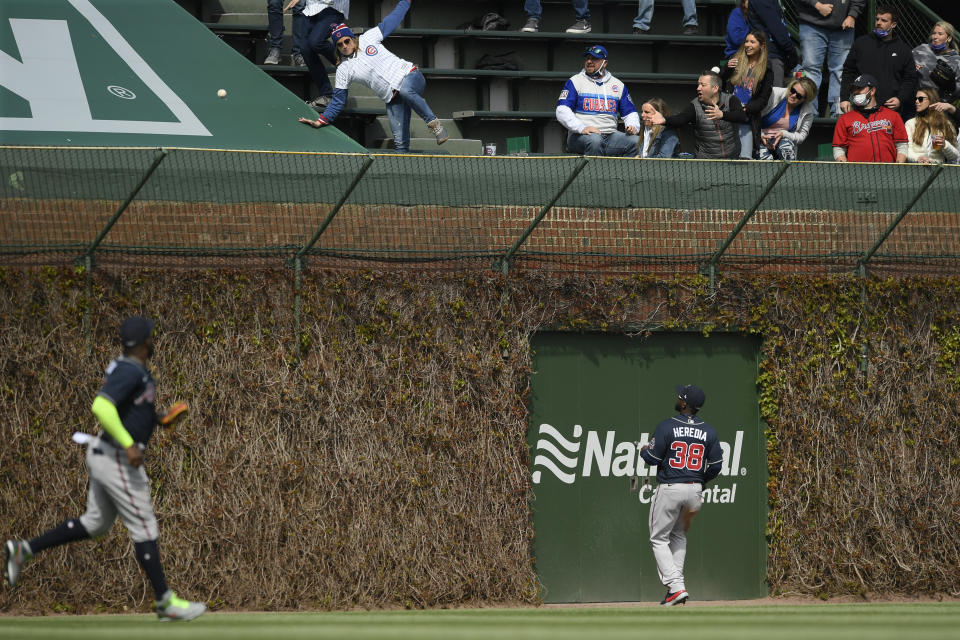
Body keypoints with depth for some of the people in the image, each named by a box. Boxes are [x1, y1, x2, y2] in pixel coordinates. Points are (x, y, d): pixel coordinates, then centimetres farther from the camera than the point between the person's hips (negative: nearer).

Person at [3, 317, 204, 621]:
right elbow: (102, 407, -32)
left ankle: (23, 550, 17)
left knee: (95, 525, 18)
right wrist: (129, 444, -32)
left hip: (103, 455, 10)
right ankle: (166, 602, 3)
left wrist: (159, 420, 12)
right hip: (118, 459, -10)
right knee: (144, 528, -3)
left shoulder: (124, 366, 11)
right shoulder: (129, 372, -20)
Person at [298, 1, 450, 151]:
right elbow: (338, 100, 7)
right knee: (400, 143, -12)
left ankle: (434, 123, -27)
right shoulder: (344, 69, 5)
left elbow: (391, 22, 13)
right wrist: (321, 121, 0)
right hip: (392, 99, 2)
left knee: (405, 91, -39)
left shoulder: (368, 38, 2)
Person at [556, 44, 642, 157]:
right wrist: (581, 128, -20)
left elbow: (630, 113, 22)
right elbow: (562, 111, -5)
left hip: (611, 136, 4)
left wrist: (633, 127, -2)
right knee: (594, 140, -38)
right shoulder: (574, 82, 6)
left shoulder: (618, 85, 17)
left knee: (637, 142, -21)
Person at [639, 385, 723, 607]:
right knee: (679, 536, 24)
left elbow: (653, 458, -10)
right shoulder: (709, 431, 2)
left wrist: (644, 450, 13)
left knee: (659, 539, 5)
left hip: (669, 488, -5)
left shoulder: (666, 427, -11)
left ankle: (676, 586, -11)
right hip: (694, 490, 5)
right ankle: (676, 584, 17)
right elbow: (716, 465, 3)